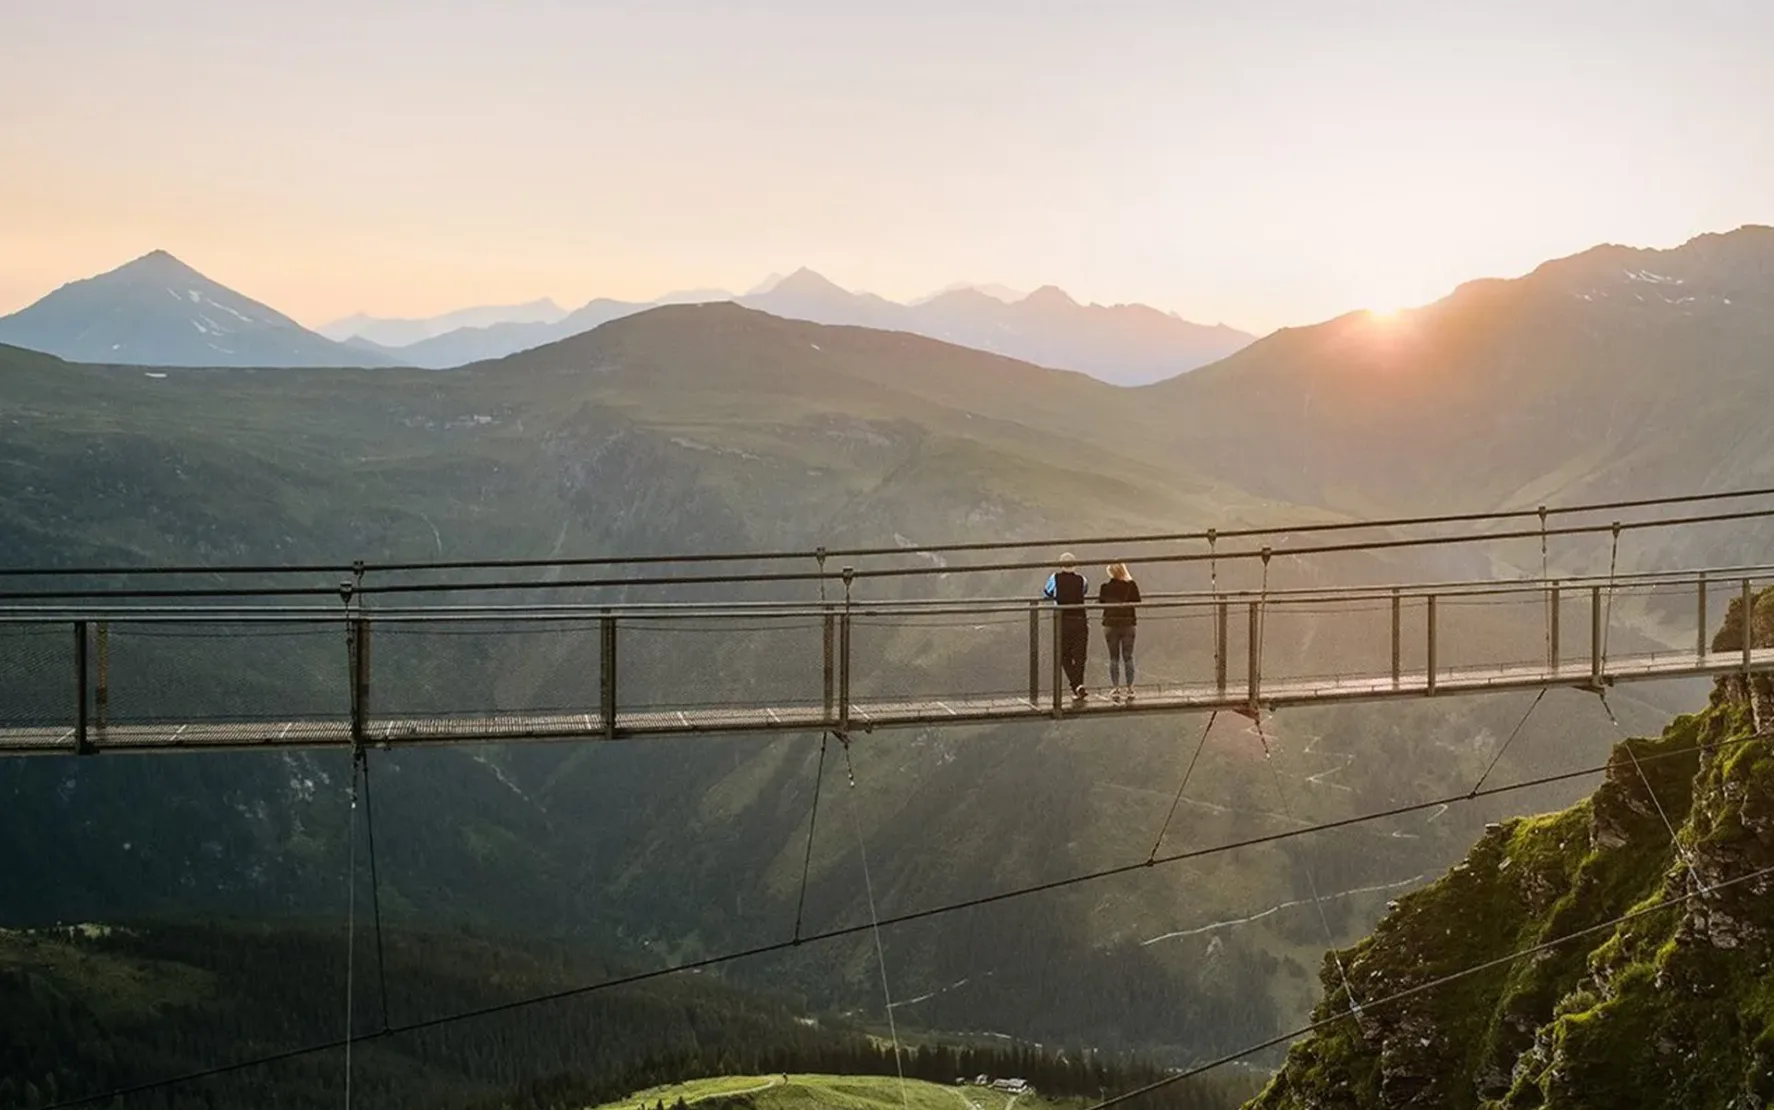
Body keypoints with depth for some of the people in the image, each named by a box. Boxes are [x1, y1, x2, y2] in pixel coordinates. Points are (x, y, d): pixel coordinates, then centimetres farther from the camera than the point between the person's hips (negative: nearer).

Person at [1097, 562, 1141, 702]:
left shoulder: (1106, 587, -8)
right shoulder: (1131, 585, -7)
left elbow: (1099, 603, 1)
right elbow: (1137, 602, 0)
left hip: (1111, 624, -1)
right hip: (1128, 623, 1)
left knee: (1113, 658, 6)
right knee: (1128, 657, 7)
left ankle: (1116, 689, 2)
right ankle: (1129, 688, 5)